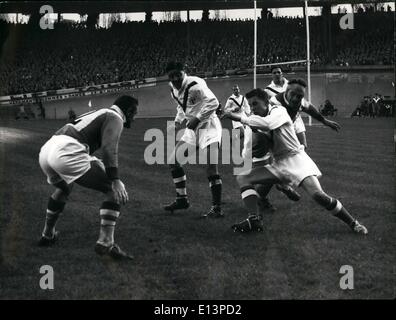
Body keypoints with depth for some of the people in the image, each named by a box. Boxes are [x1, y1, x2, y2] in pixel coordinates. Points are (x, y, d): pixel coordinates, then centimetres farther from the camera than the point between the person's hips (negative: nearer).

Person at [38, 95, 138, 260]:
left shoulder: (99, 113, 33)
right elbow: (109, 148, -12)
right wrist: (115, 180, -20)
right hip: (66, 153, -10)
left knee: (63, 188, 40)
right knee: (116, 191, -4)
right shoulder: (115, 118, 6)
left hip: (45, 150, 10)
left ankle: (47, 235, 50)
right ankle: (106, 243, -12)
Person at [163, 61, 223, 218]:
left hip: (208, 126, -9)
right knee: (173, 161, 10)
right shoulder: (174, 89, 5)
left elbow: (213, 103, -27)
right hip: (192, 129, 9)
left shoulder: (195, 85, -22)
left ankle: (217, 208, -11)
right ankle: (182, 199, 23)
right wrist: (178, 120, 9)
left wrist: (197, 118, -27)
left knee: (211, 168, -17)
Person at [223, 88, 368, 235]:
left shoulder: (278, 111, -12)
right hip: (278, 164, 7)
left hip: (296, 160, -7)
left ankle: (353, 223, -9)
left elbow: (267, 123, -33)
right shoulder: (258, 119, 11)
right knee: (243, 178, -6)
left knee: (317, 194, -24)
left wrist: (240, 118, -31)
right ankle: (254, 220, -19)